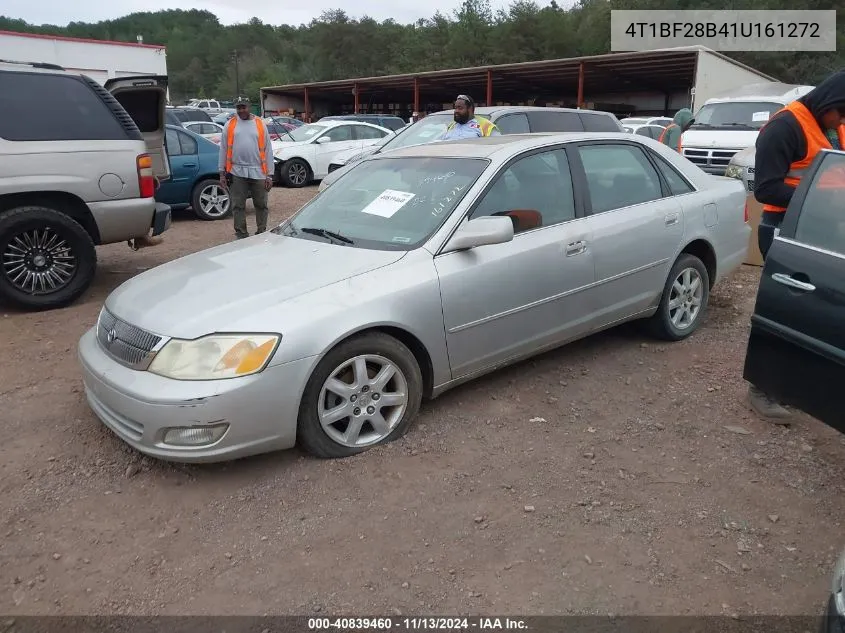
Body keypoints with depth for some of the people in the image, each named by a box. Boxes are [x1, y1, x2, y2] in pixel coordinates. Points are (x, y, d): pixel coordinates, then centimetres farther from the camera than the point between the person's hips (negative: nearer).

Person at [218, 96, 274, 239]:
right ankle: (241, 235, 10)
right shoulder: (230, 124, 8)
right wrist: (222, 173, 3)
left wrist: (269, 175, 0)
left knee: (261, 205, 6)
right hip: (237, 172, 0)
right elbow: (223, 149, 8)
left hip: (258, 172, 0)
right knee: (237, 206, 2)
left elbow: (268, 150, 5)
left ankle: (262, 233, 17)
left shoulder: (260, 124, 6)